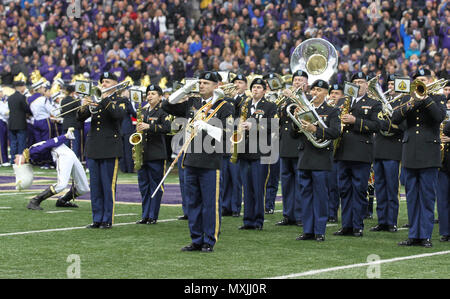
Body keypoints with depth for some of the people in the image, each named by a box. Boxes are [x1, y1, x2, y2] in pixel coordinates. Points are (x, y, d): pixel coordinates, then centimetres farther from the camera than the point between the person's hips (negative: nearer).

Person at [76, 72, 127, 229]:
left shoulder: (120, 101, 1)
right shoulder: (95, 100, 14)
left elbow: (119, 115, -20)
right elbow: (80, 118, 5)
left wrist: (106, 100, -21)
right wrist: (84, 107, -16)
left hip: (110, 150, -5)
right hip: (93, 149, 5)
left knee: (108, 186, -4)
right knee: (95, 186, 7)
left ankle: (108, 220, 1)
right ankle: (97, 219, 12)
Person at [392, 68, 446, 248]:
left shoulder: (437, 98, 5)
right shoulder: (407, 99, 13)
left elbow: (440, 116, -15)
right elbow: (395, 119, -2)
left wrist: (425, 98, -17)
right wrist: (410, 104, -15)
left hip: (429, 154, -3)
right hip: (410, 155, 3)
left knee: (427, 197, -2)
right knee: (412, 197, 7)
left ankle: (426, 235, 1)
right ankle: (414, 235, 12)